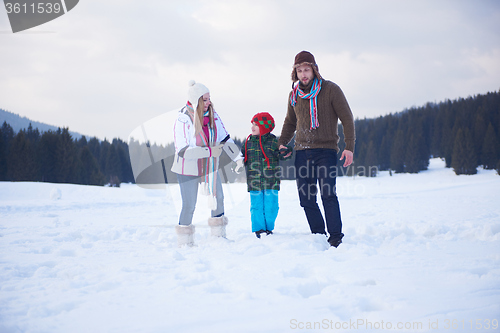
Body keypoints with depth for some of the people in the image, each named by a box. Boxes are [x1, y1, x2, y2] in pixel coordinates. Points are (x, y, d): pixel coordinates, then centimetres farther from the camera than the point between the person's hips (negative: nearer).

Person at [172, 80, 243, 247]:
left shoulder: (212, 116, -5)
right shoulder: (182, 121, -23)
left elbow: (225, 138, 3)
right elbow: (183, 150, -27)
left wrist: (237, 157, -7)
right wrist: (209, 151, -30)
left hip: (209, 166, 6)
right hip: (188, 169, -6)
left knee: (218, 198, 14)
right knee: (189, 205, -5)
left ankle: (219, 235, 31)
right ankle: (185, 242, 12)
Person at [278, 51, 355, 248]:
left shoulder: (331, 90, -3)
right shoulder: (294, 95, 11)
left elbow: (347, 119, -1)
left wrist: (349, 147, -9)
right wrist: (282, 143, 13)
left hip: (326, 150, -5)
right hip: (302, 151, 5)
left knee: (327, 194, -17)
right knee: (306, 199, 1)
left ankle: (336, 237, -12)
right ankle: (319, 236, 11)